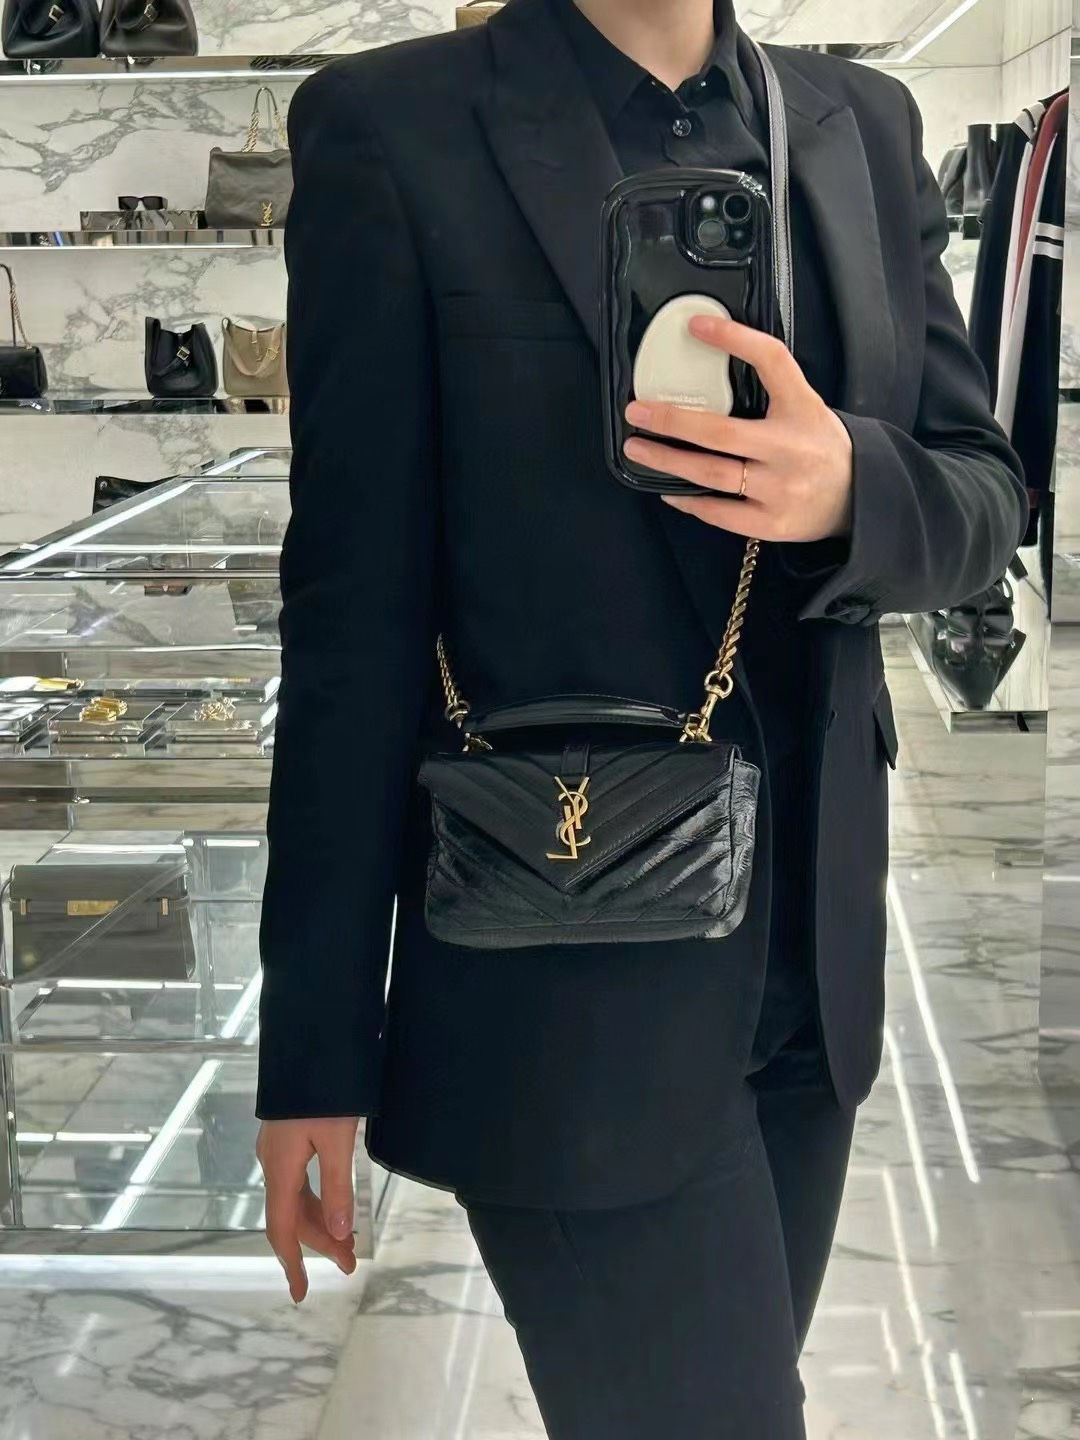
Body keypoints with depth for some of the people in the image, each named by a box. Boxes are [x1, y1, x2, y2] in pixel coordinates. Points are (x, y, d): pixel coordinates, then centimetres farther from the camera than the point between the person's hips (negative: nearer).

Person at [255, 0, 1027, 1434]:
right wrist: (318, 1039, -7)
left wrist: (852, 488, -18)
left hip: (814, 956, 5)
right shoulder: (395, 130, -7)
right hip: (573, 979, -5)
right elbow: (357, 609, -8)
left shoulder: (865, 126, 8)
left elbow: (984, 494, 7)